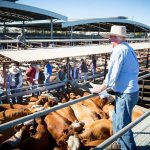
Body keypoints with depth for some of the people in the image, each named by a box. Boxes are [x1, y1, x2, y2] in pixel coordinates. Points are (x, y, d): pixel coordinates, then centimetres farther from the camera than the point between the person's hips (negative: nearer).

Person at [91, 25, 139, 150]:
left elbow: (112, 73, -18)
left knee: (122, 124, -1)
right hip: (131, 90, 10)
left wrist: (101, 88, -4)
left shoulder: (119, 50, -17)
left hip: (125, 93, -10)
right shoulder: (128, 48, 10)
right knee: (117, 119, 22)